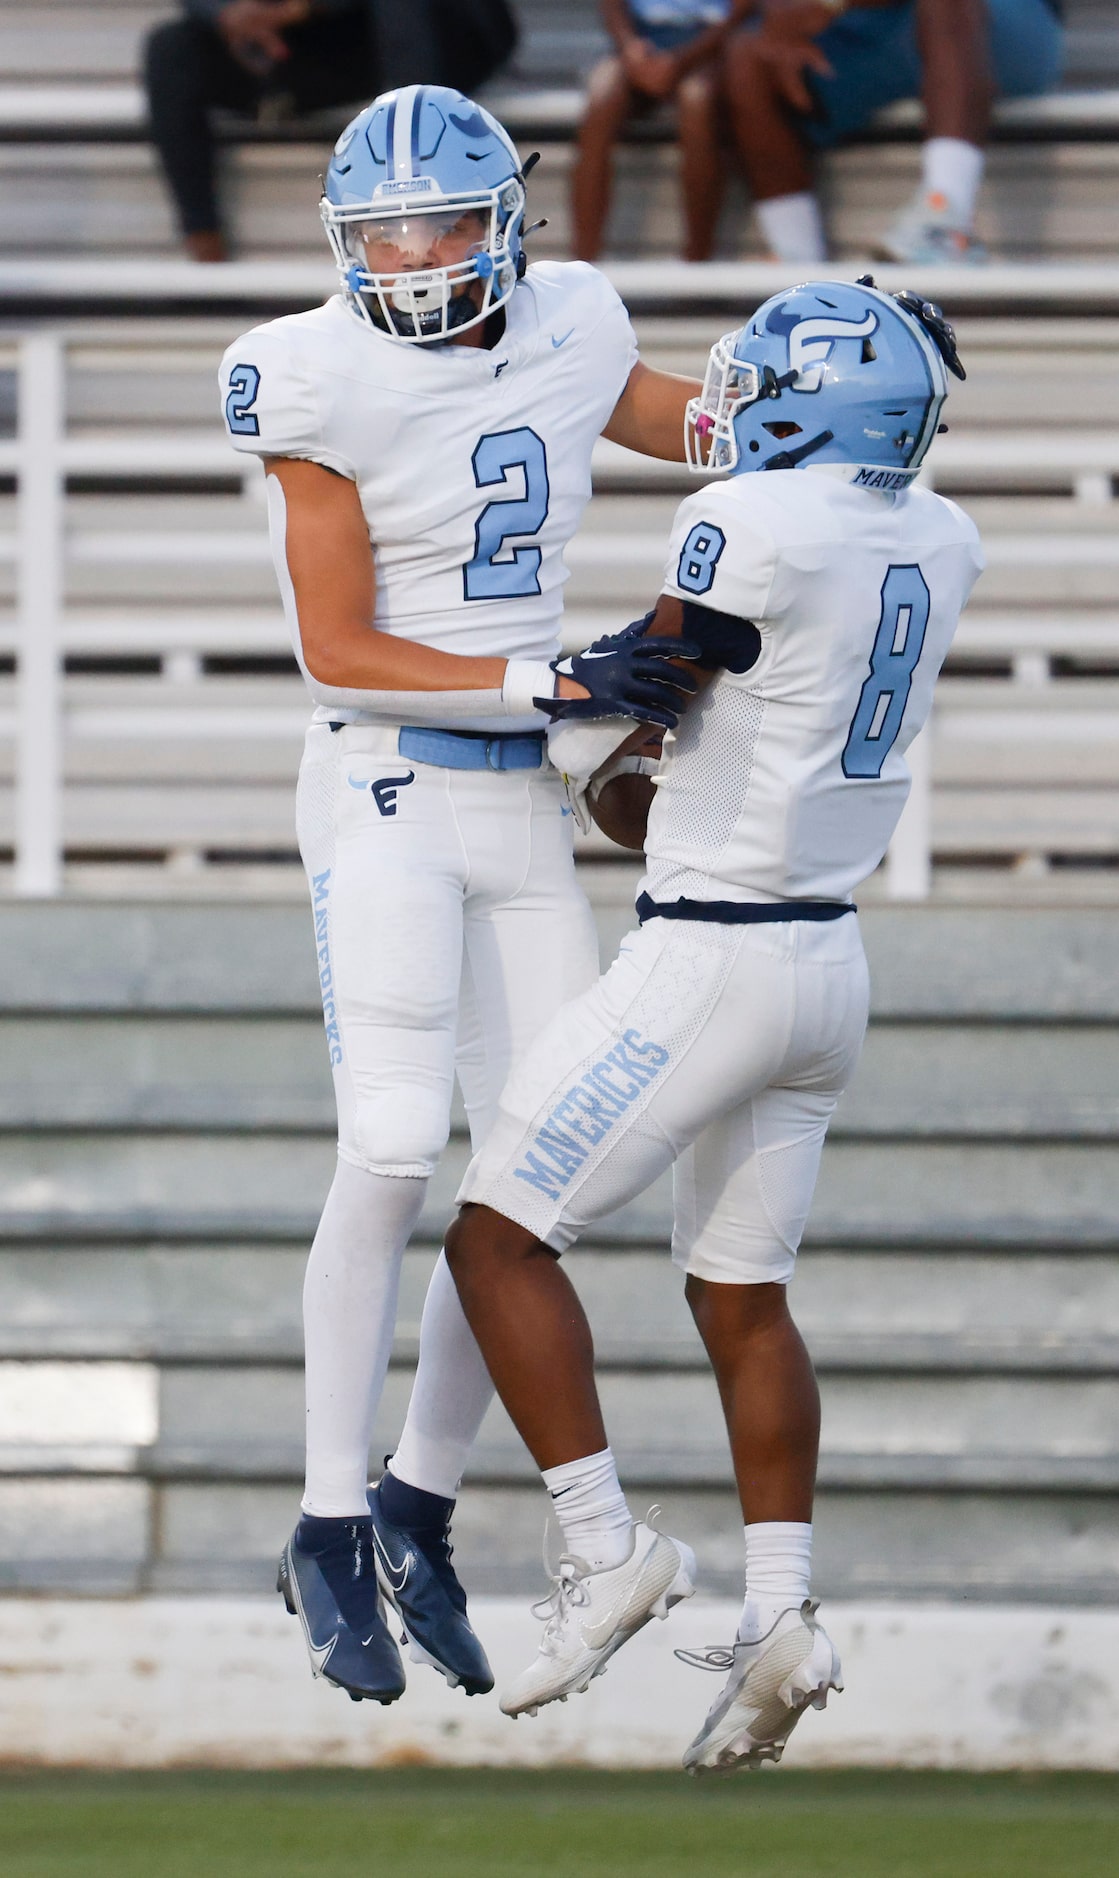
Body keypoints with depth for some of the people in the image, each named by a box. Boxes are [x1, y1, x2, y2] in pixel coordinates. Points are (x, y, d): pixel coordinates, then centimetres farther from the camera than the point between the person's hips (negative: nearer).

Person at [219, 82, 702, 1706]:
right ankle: (333, 1534, -6)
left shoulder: (562, 339, 4)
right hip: (389, 795, -6)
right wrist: (546, 680, -16)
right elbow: (339, 653, -11)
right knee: (393, 1156, -15)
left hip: (521, 812, 6)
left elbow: (712, 427, 25)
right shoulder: (329, 386, -12)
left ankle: (418, 1512, 15)